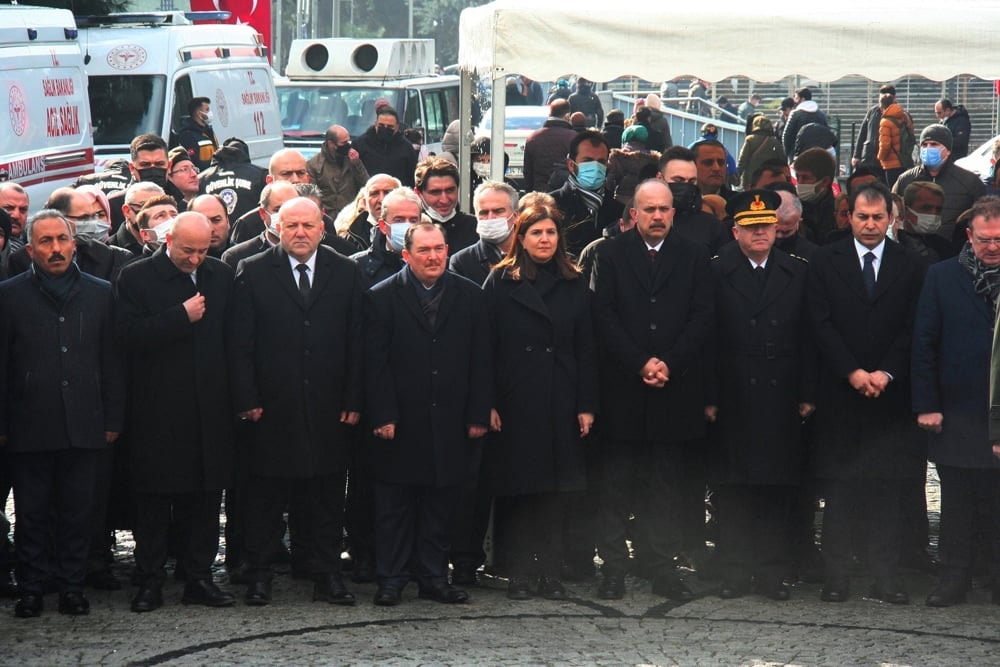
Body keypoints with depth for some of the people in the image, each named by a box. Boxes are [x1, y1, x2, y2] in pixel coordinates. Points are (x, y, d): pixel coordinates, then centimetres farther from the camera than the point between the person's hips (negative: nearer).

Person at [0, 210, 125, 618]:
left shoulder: (99, 294, 9)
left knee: (77, 511, 5)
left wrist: (113, 420, 5)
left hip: (83, 426, 1)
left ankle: (72, 587, 13)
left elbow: (111, 362, 9)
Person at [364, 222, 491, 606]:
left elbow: (479, 361, 5)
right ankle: (391, 581, 12)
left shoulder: (468, 296, 6)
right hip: (401, 424, -2)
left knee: (440, 506, 9)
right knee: (394, 506, 4)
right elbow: (376, 364, -5)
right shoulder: (382, 297, -1)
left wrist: (478, 415, -1)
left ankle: (433, 578, 18)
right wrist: (383, 416, -12)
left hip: (450, 424, 2)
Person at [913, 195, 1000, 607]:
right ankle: (954, 577, 14)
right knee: (956, 501, 7)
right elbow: (924, 344, 3)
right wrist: (926, 404, -3)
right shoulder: (942, 277, 4)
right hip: (957, 413, 1)